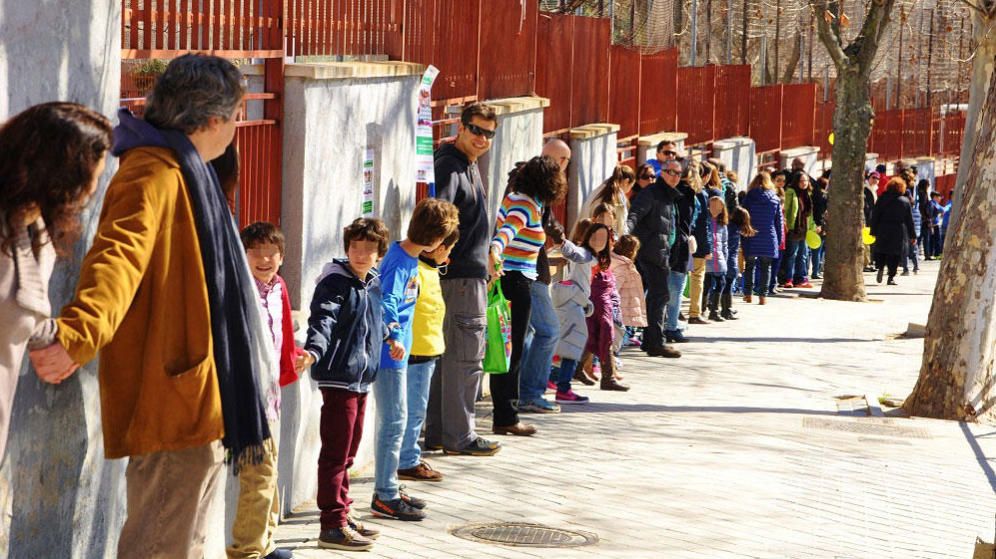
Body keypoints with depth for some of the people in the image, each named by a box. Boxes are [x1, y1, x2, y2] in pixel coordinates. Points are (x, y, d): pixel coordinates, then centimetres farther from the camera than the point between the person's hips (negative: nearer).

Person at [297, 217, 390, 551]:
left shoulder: (373, 285, 14)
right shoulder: (334, 282, -11)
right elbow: (322, 320, -24)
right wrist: (313, 352, -39)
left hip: (362, 379, 9)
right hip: (338, 376, -9)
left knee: (348, 452, 17)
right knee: (335, 453, -7)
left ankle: (342, 514, 27)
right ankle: (332, 526, -4)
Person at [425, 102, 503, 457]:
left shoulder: (470, 165, 18)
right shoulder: (450, 166, -14)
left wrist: (484, 258, 34)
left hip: (472, 271, 11)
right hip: (462, 274, -11)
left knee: (449, 354, 14)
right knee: (466, 355, -7)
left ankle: (437, 432, 20)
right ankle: (458, 436, -1)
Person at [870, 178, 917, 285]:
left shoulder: (882, 199, 0)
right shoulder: (905, 201, 3)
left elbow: (875, 216, 0)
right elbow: (909, 220, 6)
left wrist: (874, 231, 7)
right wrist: (912, 235, 12)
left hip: (883, 232, 0)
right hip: (898, 232, 0)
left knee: (880, 252, 13)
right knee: (895, 254, 3)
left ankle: (879, 267, -11)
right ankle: (891, 277, -1)